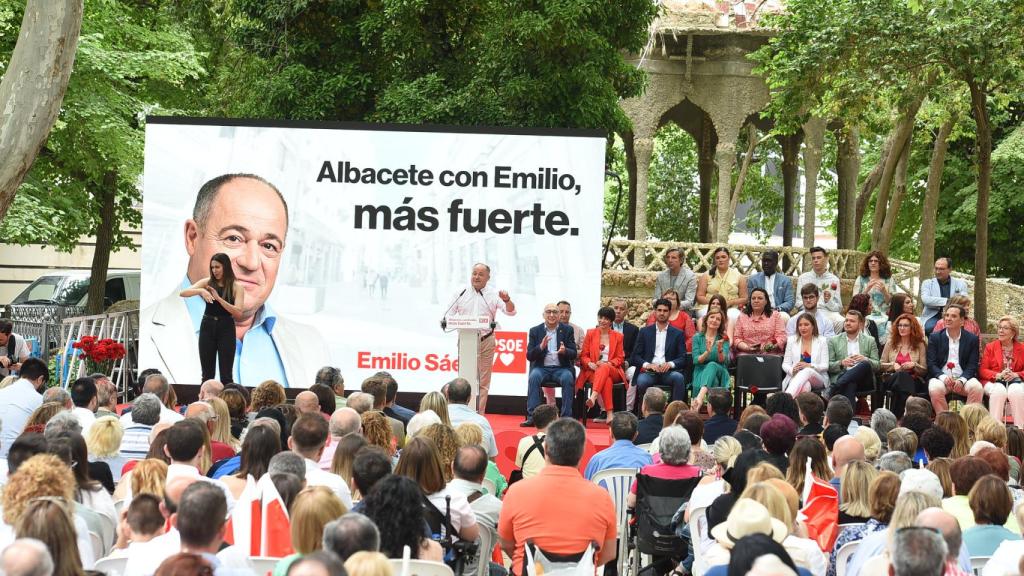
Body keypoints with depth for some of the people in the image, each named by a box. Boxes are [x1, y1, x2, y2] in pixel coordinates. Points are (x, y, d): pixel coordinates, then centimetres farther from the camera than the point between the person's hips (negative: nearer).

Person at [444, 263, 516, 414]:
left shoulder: (494, 294, 3)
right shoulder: (462, 293, 6)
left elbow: (510, 312, -6)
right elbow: (448, 316, 8)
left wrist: (507, 300, -27)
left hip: (486, 341, 0)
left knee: (483, 381, 5)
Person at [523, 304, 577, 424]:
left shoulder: (567, 330, 8)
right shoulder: (535, 331, 7)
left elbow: (573, 354, 1)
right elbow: (529, 356, 1)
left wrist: (564, 351, -23)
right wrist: (541, 347, -19)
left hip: (561, 368, 0)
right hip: (542, 368, 0)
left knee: (568, 378, -32)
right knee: (534, 377, -32)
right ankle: (532, 417, -30)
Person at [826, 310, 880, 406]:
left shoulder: (870, 341, 20)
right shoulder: (833, 341, 17)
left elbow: (877, 365, 13)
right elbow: (828, 366, 10)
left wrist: (866, 360, -11)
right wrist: (842, 363, -13)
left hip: (864, 381, 1)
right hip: (841, 377, -1)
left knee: (865, 365, -35)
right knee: (849, 385, -40)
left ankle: (832, 391, -45)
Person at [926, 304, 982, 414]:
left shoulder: (972, 339, 9)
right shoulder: (935, 338, 9)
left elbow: (972, 365, 3)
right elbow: (931, 364, 2)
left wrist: (961, 380, -16)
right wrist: (943, 377, -17)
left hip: (963, 378, 1)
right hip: (941, 378, -1)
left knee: (977, 388, -30)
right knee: (935, 389, -34)